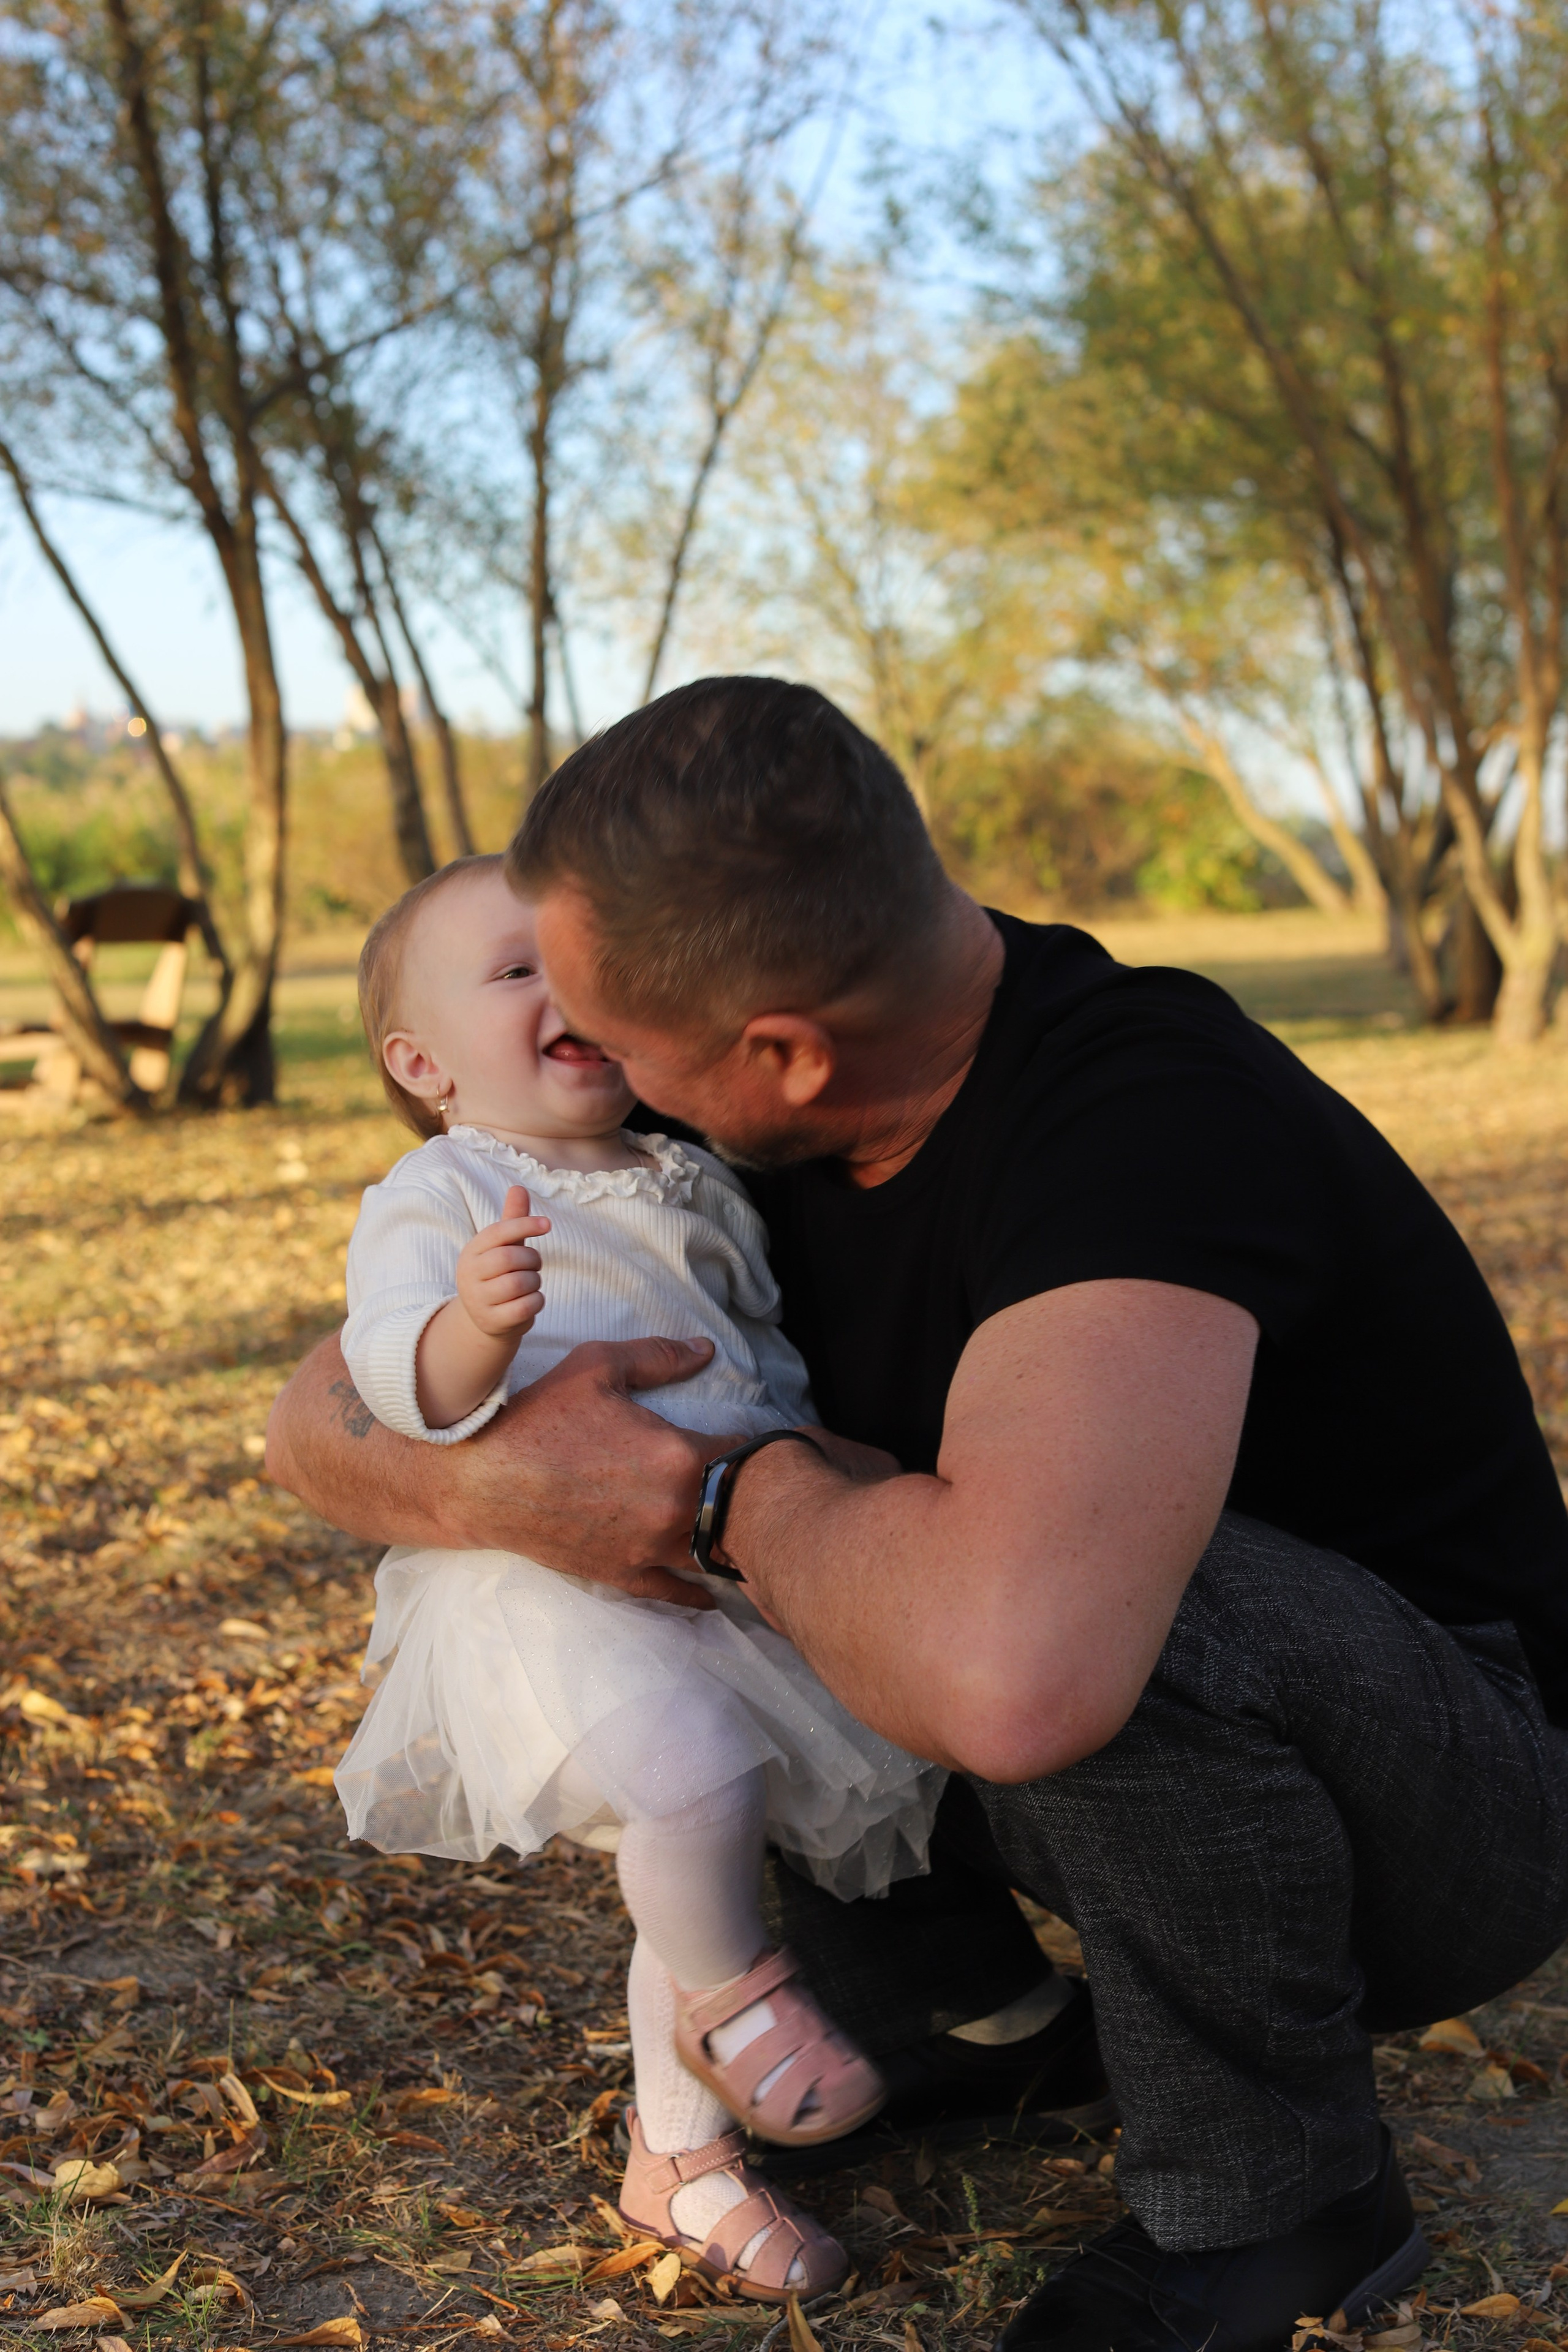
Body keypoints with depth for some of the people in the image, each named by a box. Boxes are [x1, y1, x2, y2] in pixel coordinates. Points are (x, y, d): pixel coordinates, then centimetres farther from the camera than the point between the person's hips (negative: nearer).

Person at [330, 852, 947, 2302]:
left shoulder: (693, 1185, 17)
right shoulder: (438, 1196, -5)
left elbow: (767, 1350, 27)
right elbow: (392, 1368, -19)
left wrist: (813, 1442, 8)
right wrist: (474, 1327, -40)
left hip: (720, 1575, 8)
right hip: (546, 1581, -7)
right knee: (689, 1767, -32)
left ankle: (679, 2158, 35)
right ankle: (732, 1989, -1)